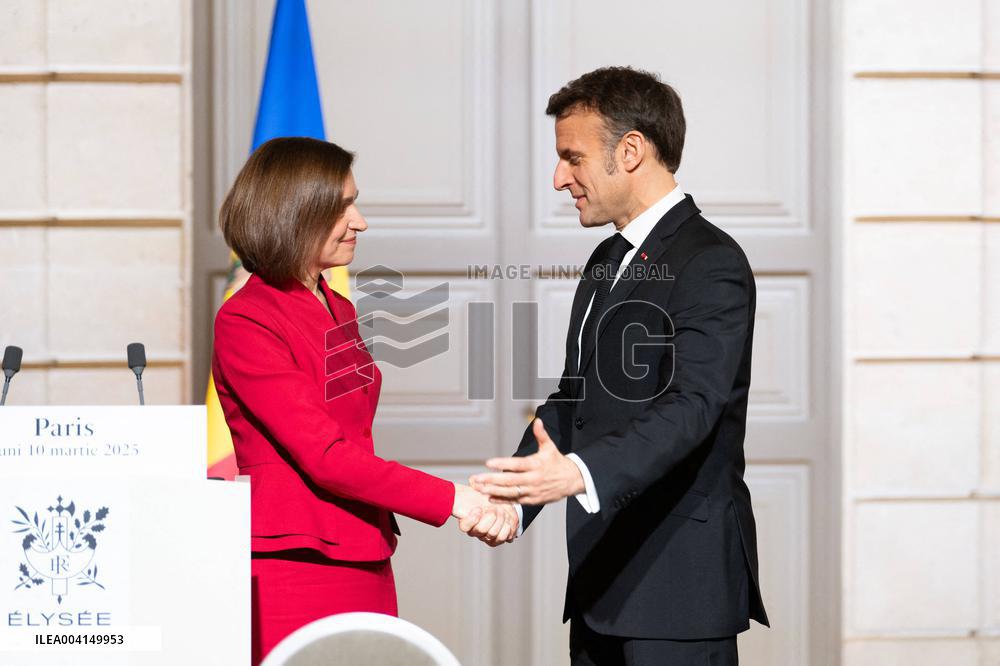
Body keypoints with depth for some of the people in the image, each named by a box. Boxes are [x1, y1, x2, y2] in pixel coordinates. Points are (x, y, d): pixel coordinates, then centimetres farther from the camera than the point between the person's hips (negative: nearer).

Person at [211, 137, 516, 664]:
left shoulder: (338, 311, 16)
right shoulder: (245, 323, -10)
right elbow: (323, 455, -17)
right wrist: (448, 499, -17)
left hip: (365, 564, 8)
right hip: (294, 567, -8)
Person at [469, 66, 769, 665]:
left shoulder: (711, 264, -13)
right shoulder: (607, 262, 18)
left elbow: (691, 407, -25)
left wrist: (580, 473, -40)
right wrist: (513, 498, 2)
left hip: (681, 580, -9)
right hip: (605, 577, 9)